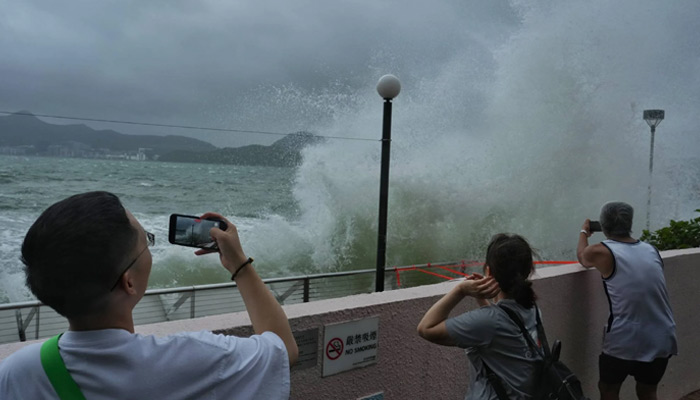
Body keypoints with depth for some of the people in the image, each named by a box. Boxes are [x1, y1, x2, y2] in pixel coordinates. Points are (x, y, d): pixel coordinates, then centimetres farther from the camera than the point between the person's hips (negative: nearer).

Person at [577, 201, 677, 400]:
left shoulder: (601, 252, -9)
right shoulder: (651, 250, 4)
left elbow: (582, 256, 14)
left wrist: (584, 232, 32)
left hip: (624, 341, -4)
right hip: (662, 340, 5)